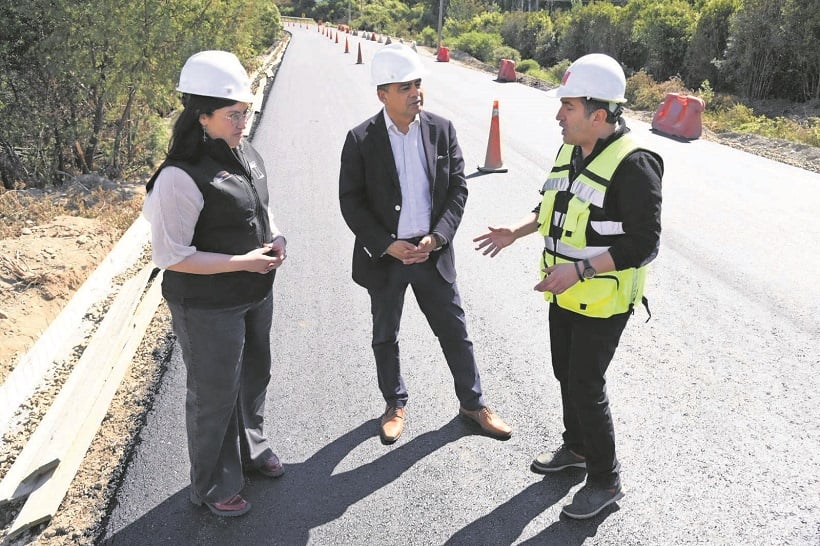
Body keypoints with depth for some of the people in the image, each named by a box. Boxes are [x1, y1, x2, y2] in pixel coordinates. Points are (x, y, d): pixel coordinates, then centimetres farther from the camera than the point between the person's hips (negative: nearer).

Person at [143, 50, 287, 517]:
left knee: (255, 375, 25)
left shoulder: (246, 154, 0)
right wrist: (242, 262, -25)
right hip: (208, 307, -8)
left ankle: (250, 447, 51)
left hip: (256, 294, 8)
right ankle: (214, 485, 33)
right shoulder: (182, 177, -25)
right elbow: (169, 255, -23)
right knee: (216, 395, 10)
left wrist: (275, 239, -5)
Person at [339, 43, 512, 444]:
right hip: (384, 256, -1)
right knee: (385, 337, 15)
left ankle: (472, 402, 31)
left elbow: (458, 188, -1)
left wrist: (437, 238, -13)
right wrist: (388, 245, -16)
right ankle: (395, 404, 37)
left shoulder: (441, 130, -3)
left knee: (455, 332, 12)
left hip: (432, 252, 1)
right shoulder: (361, 140, -10)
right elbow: (351, 202, -8)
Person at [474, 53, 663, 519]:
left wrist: (579, 270, -31)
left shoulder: (633, 164, -23)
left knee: (586, 385, 0)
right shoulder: (571, 151, 3)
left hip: (603, 301, -8)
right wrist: (516, 232, 6)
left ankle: (606, 480, 20)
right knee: (567, 373, 20)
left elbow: (644, 244, -24)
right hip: (565, 293, 8)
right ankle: (577, 448, 43)